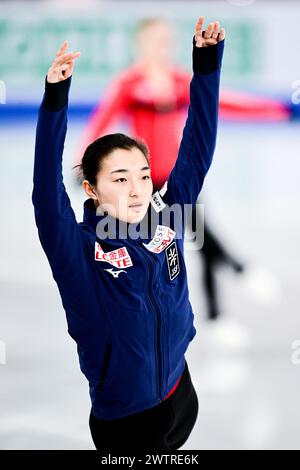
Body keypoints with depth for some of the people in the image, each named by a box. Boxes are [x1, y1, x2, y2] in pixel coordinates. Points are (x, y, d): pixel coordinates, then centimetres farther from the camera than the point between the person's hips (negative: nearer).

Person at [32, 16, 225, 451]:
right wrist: (55, 100, -45)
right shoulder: (80, 252, -18)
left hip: (180, 396, 4)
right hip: (122, 418, -4)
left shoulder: (165, 220, -6)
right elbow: (47, 197, -35)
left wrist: (207, 63, -12)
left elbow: (197, 148, -5)